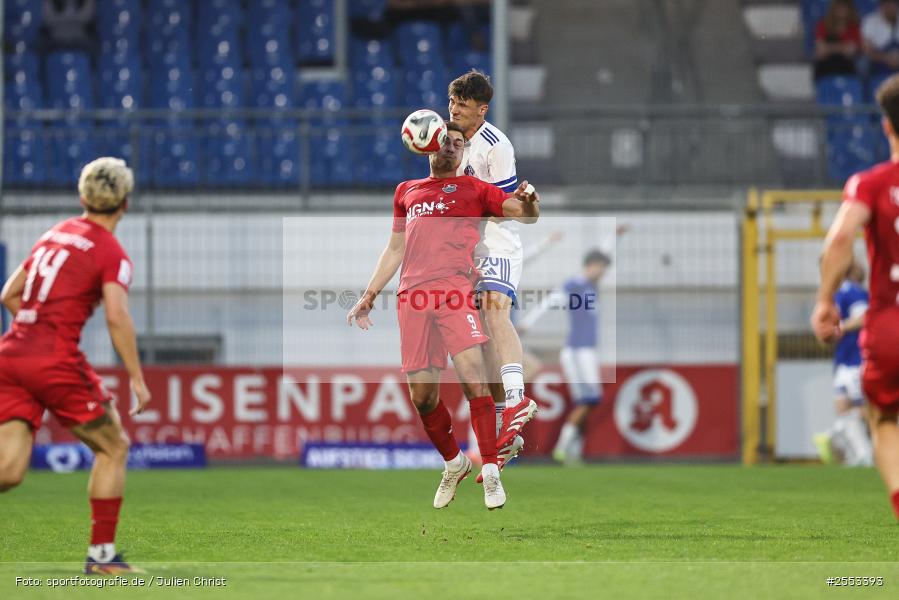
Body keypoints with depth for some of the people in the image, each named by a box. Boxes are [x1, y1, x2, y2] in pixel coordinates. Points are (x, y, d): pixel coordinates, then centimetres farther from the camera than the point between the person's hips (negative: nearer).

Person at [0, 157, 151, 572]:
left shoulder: (54, 235, 19)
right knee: (113, 447, 14)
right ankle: (101, 554, 12)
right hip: (57, 363, -6)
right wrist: (136, 378, -13)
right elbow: (117, 316, -16)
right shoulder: (111, 253, -2)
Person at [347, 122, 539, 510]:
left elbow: (525, 214, 5)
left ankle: (490, 473, -14)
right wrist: (369, 295, 24)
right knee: (422, 396, 0)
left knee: (472, 377, -19)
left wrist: (528, 202, -19)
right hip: (412, 297, 4)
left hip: (454, 291, -4)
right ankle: (454, 464, 22)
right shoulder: (406, 192, 26)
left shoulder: (473, 189, 15)